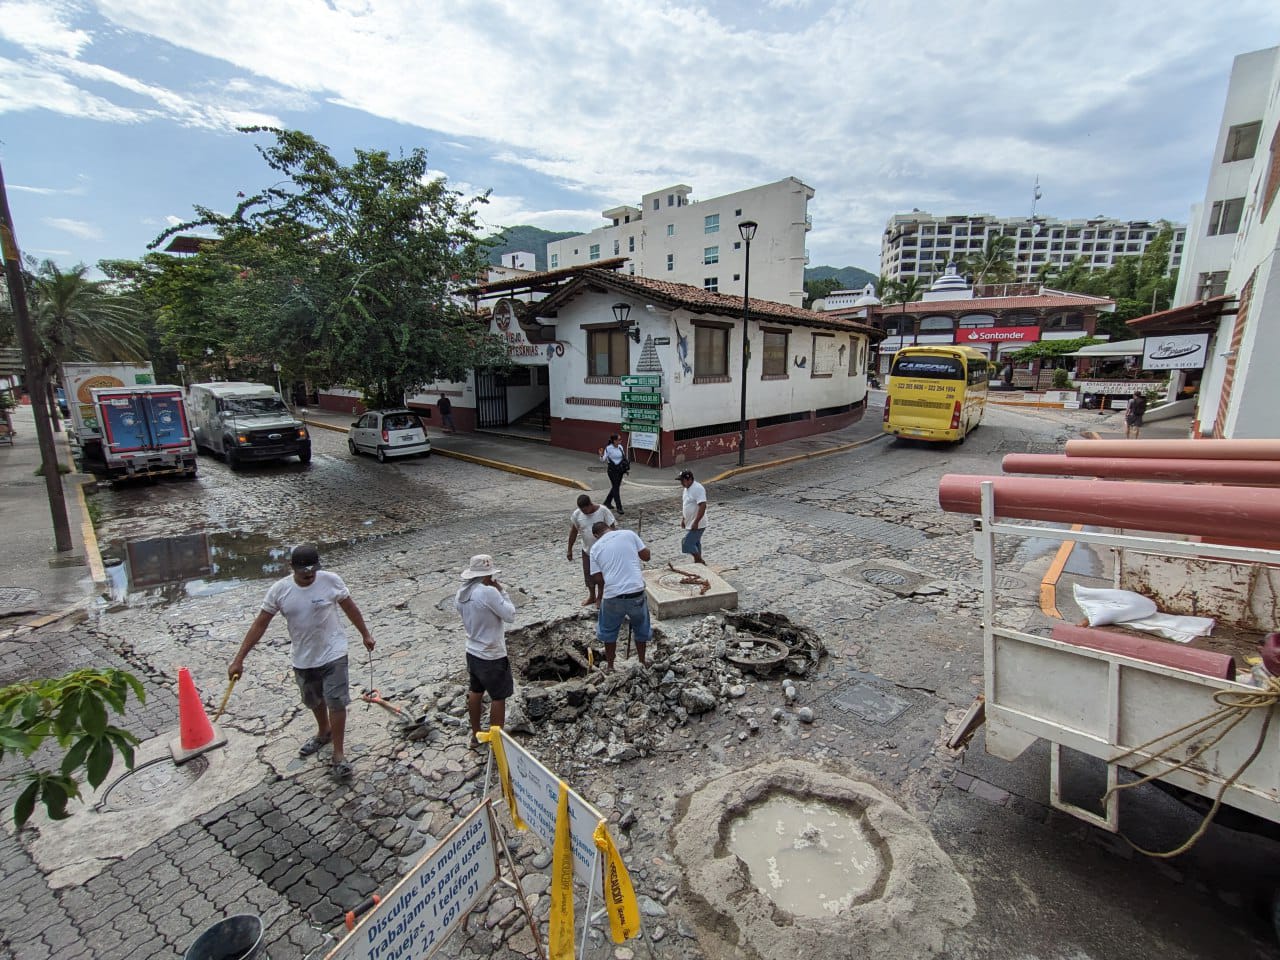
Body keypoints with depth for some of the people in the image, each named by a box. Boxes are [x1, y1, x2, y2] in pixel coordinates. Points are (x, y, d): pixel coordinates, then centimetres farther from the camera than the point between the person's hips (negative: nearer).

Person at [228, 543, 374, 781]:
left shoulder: (331, 581, -15)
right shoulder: (279, 589, -11)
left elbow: (350, 608, -2)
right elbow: (259, 624, -5)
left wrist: (365, 634, 6)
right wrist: (239, 660, -5)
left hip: (333, 654, -3)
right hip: (302, 659, 3)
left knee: (337, 703, -3)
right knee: (315, 701, 24)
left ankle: (338, 754, 13)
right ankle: (324, 733, 51)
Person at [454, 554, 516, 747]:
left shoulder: (460, 594, -1)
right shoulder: (489, 592, -27)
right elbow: (510, 616, -20)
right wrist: (501, 591, -12)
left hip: (472, 652, 8)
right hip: (492, 657, -8)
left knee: (476, 691, 23)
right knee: (498, 697, 8)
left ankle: (475, 735, 38)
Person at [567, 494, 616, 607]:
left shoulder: (603, 510, -20)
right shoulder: (576, 514, -12)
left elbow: (611, 529, -14)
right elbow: (573, 532, 0)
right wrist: (570, 549, 4)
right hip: (587, 550, 3)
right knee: (588, 574, 15)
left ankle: (600, 597, 30)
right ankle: (591, 596, 36)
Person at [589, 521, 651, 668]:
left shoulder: (596, 547, 5)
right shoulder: (629, 534, 3)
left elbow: (597, 578, 3)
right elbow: (646, 556, 5)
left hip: (612, 595, 0)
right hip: (636, 591, 0)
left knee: (609, 632, 24)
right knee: (641, 628, 25)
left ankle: (610, 666, 34)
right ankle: (642, 662, 37)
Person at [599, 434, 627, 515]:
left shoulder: (620, 447, 3)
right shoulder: (608, 448, -13)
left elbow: (624, 458, 13)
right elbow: (603, 460, -11)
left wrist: (625, 468, 13)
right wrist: (601, 455, -32)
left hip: (620, 469, 7)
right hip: (612, 470, -6)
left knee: (616, 487, 15)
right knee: (616, 488, -6)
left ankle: (607, 502, 33)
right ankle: (619, 508, -3)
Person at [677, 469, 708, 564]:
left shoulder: (698, 489, -21)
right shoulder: (687, 488, 9)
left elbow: (703, 506, -27)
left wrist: (696, 522, -28)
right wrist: (683, 519, 19)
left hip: (697, 525, -10)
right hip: (690, 524, 10)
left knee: (687, 544, -10)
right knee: (694, 544, 17)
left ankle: (700, 561, 4)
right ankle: (698, 562, 27)